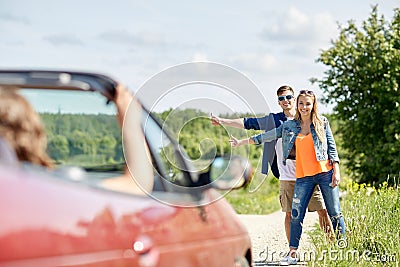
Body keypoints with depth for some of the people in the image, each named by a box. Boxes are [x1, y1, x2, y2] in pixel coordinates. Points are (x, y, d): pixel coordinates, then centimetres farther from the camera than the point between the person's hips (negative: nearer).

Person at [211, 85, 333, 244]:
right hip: (287, 177, 1)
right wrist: (222, 121, 0)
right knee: (289, 214, 3)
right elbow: (249, 123, 5)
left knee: (322, 211, -3)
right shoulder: (274, 120, 8)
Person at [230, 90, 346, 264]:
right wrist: (241, 142, 16)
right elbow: (266, 136, 15)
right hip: (303, 177, 2)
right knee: (296, 215, -3)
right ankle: (292, 252, 4)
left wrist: (336, 171, -3)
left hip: (325, 173, -2)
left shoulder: (322, 123, 5)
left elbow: (332, 147, 4)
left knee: (334, 213, 0)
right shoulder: (289, 126, 10)